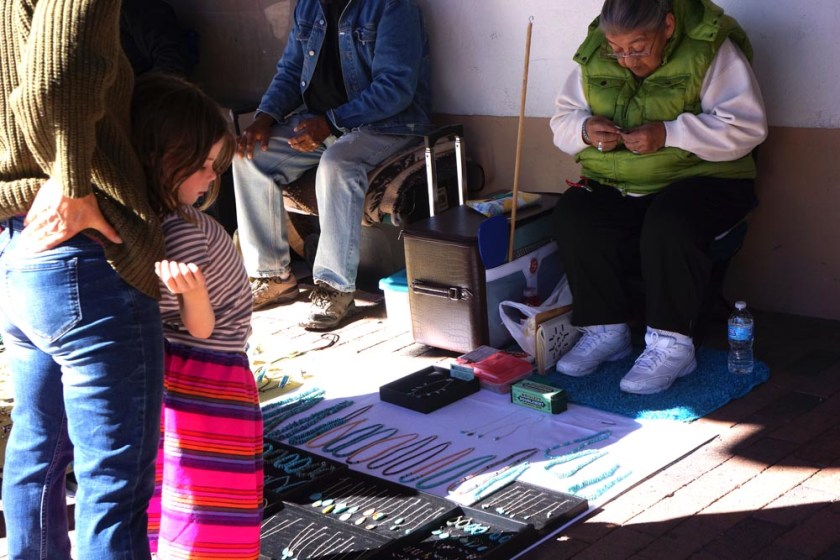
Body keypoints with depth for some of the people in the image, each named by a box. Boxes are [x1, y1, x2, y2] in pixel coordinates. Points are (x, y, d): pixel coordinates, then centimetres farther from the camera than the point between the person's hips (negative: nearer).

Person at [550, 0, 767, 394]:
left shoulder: (710, 49, -11)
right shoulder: (594, 57, 2)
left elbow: (747, 125, -18)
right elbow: (562, 119, 9)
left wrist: (668, 134, -28)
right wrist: (585, 130, -16)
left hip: (701, 176, -4)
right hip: (616, 185, 5)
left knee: (668, 224, -36)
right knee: (573, 216, -24)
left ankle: (671, 345, -21)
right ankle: (605, 331, -11)